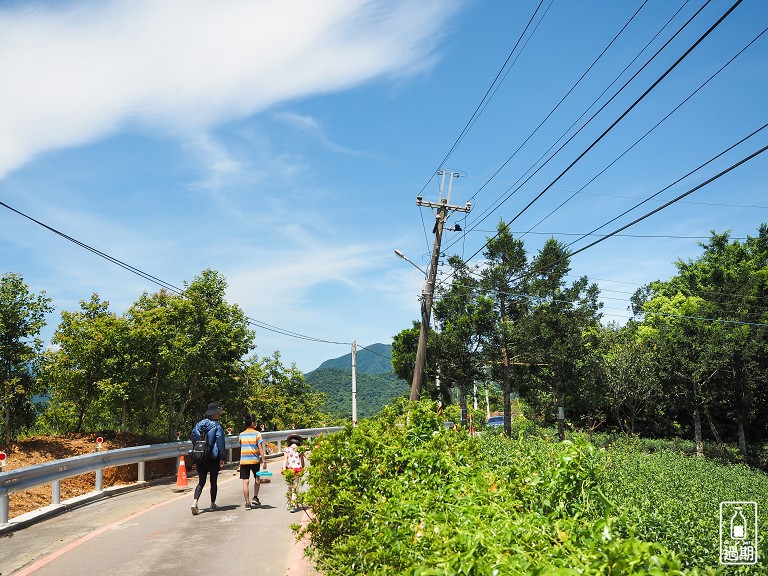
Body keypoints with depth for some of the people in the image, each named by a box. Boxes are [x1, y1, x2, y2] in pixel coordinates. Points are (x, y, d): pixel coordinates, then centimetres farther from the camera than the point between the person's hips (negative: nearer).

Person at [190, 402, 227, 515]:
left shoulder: (198, 425, 5)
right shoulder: (217, 426, -11)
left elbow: (194, 440, 9)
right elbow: (220, 442, -12)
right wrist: (222, 458, -9)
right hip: (213, 458, -4)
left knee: (201, 481, 8)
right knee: (214, 481, 12)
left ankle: (195, 502, -12)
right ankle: (213, 504, 21)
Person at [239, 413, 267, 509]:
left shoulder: (241, 434, 6)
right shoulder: (257, 434, -5)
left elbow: (241, 447, 9)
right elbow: (260, 448, -8)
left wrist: (240, 462, 16)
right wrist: (264, 461, -6)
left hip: (243, 460, 2)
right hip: (254, 460, -2)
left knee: (245, 481, 2)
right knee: (257, 478, 18)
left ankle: (247, 503, 1)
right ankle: (255, 497, 11)